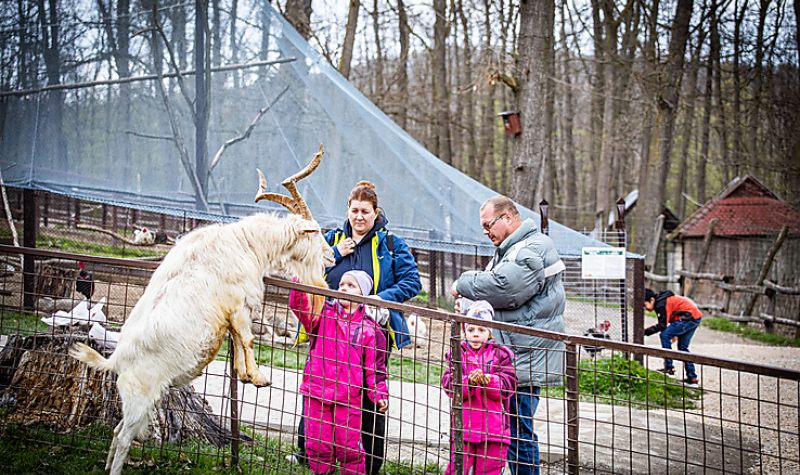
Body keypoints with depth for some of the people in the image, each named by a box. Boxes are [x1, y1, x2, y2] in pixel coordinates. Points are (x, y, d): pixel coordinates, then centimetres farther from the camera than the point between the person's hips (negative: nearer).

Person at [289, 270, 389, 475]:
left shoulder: (369, 327, 1)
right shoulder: (322, 312, 6)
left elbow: (374, 365, 2)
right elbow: (298, 304, -9)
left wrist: (379, 393, -8)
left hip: (349, 397, -2)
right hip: (316, 392, 2)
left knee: (349, 448, 3)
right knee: (317, 446, 7)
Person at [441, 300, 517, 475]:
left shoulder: (501, 354, 4)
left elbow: (508, 386, -5)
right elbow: (449, 385, -5)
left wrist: (487, 381, -23)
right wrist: (468, 381, -25)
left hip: (493, 426, 0)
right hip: (464, 426, 0)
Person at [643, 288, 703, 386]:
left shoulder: (661, 304, -16)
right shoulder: (662, 300, 15)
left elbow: (662, 326, -18)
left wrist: (645, 331, -16)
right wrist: (674, 333, 24)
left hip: (690, 317, -11)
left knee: (665, 335, -11)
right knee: (682, 347, 15)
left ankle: (669, 368, -8)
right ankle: (692, 378, 17)